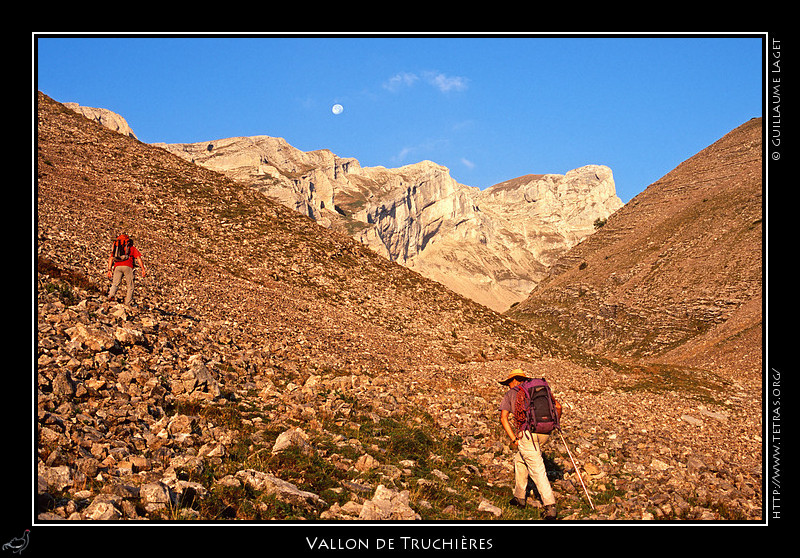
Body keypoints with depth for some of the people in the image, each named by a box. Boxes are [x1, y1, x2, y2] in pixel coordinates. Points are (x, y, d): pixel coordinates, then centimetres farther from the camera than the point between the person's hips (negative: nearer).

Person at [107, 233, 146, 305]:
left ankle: (111, 294, -24)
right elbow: (138, 258, 7)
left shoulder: (116, 249, 29)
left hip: (117, 266, 2)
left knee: (115, 284, 5)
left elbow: (111, 259, 16)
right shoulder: (132, 248, 21)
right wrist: (143, 269, 1)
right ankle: (128, 303, -3)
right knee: (130, 286, 4)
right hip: (127, 266, -2)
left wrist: (109, 270, 11)